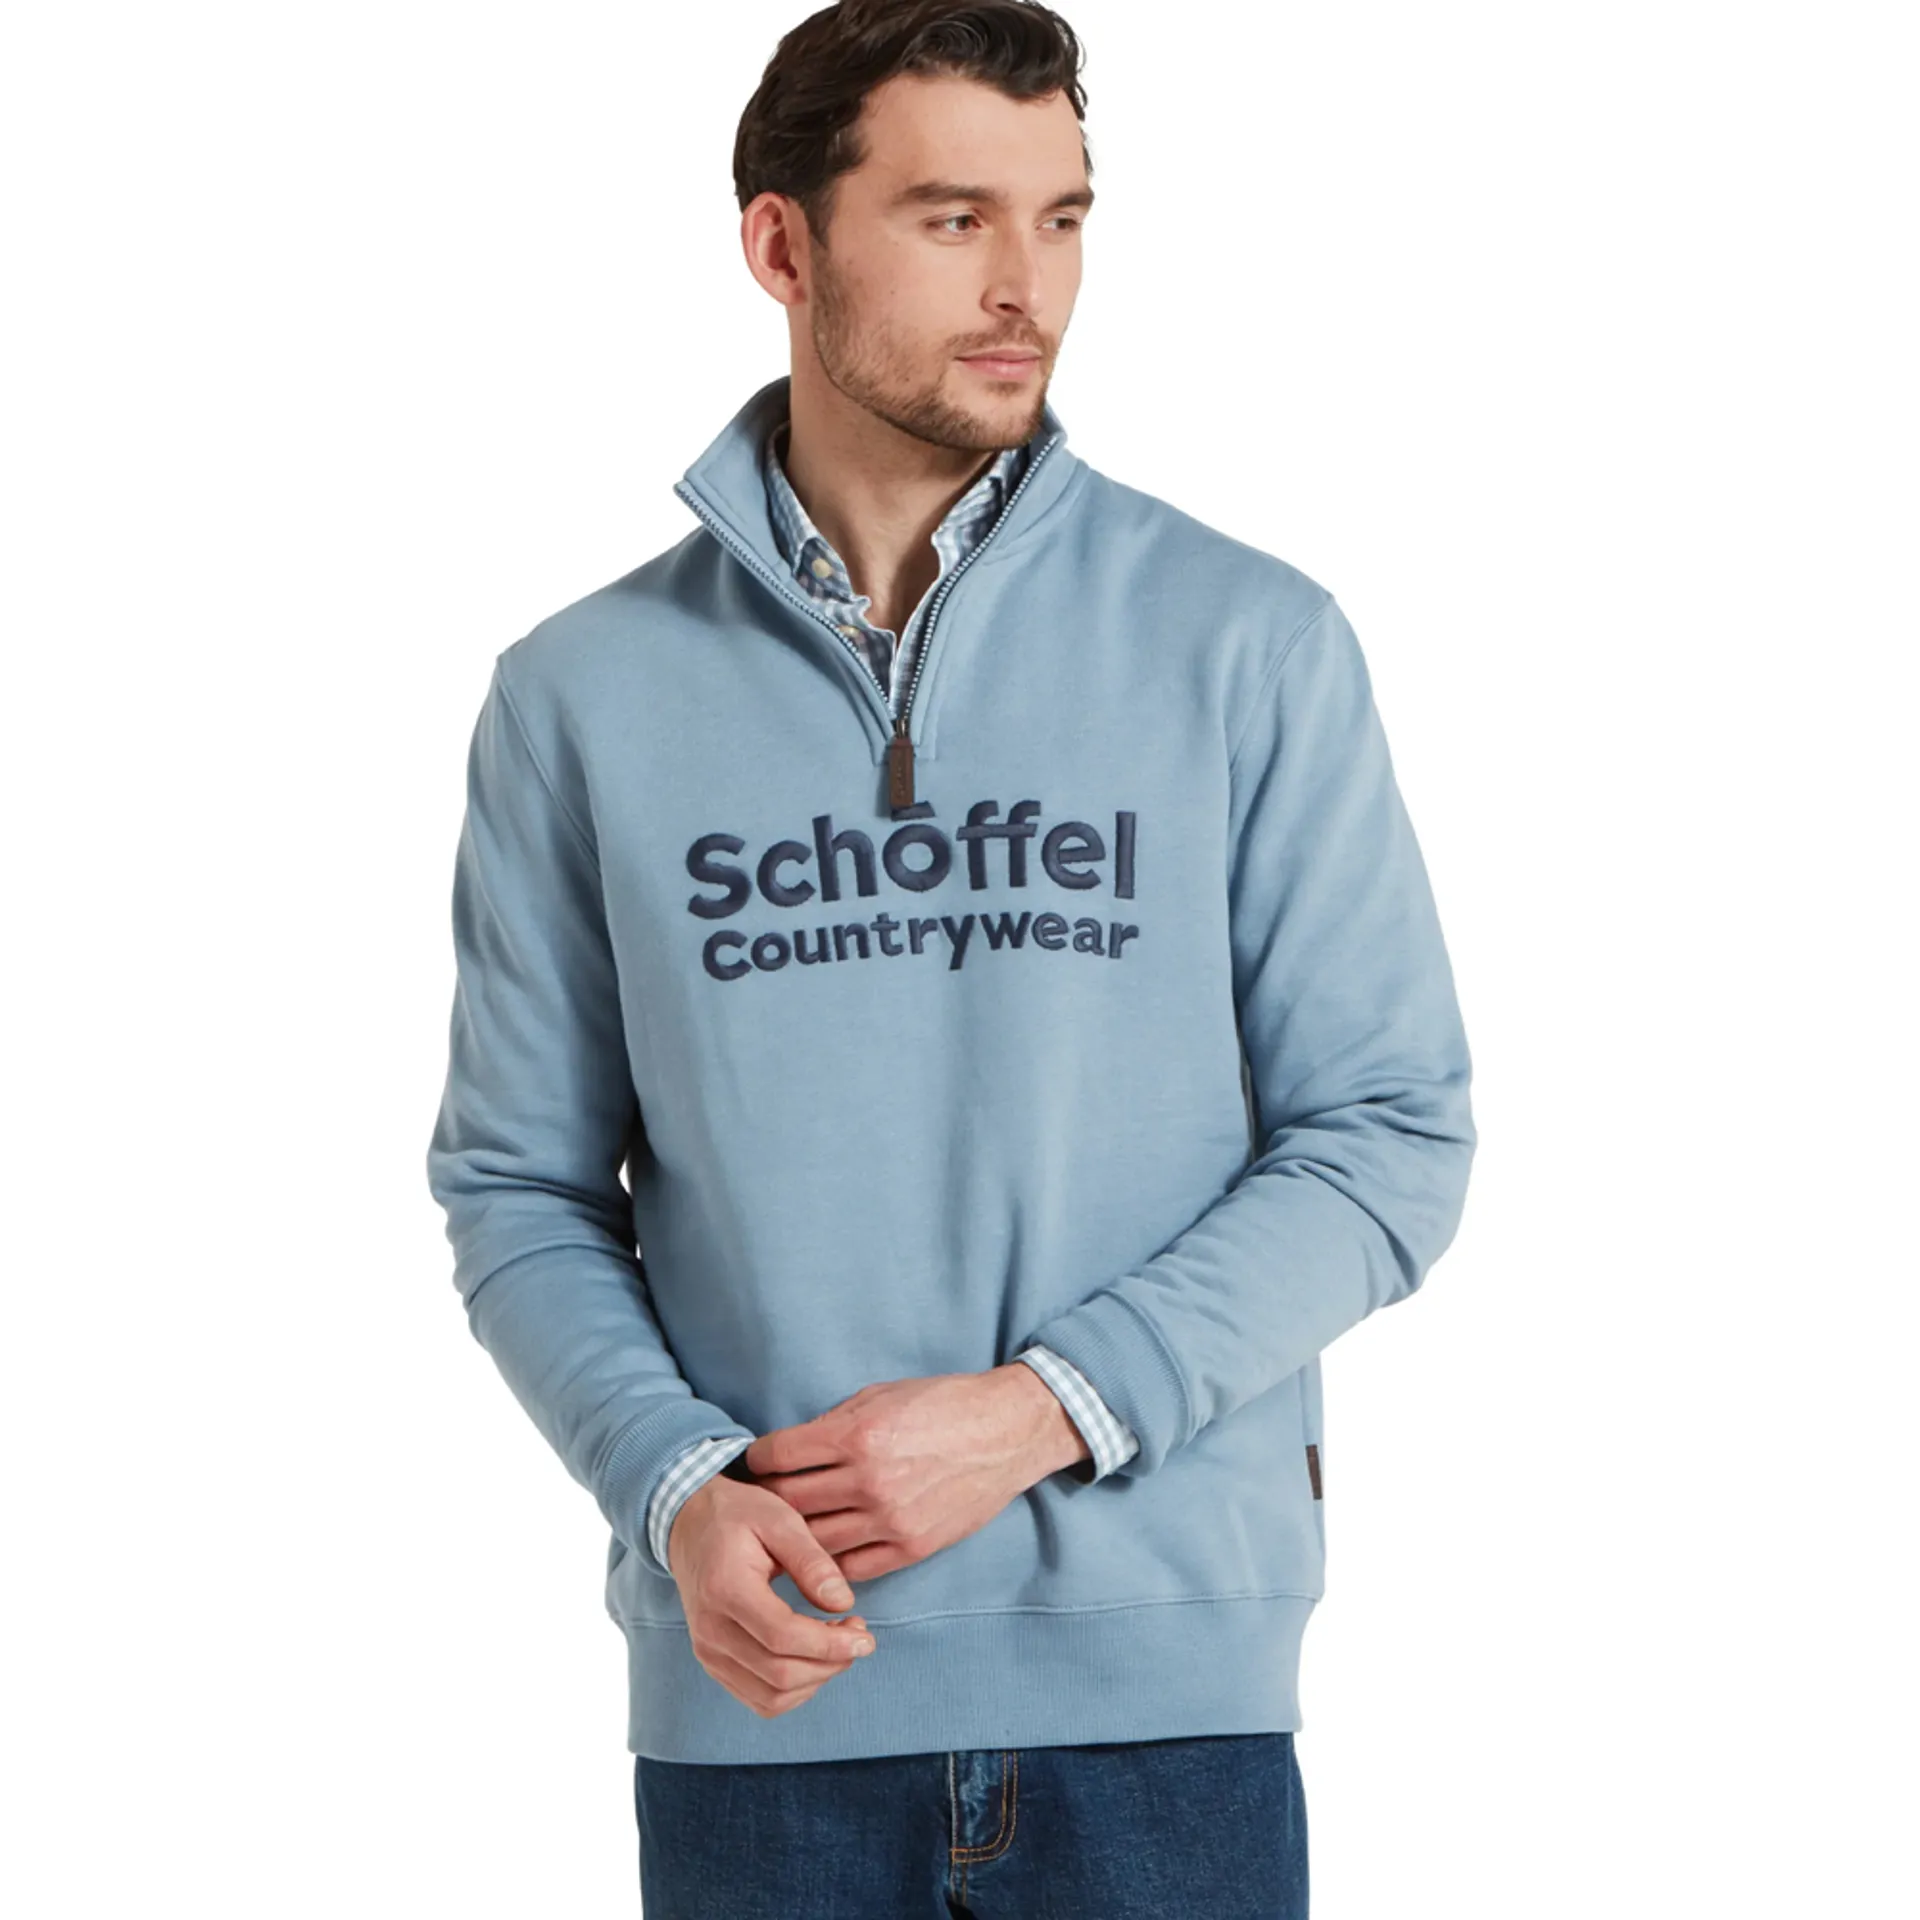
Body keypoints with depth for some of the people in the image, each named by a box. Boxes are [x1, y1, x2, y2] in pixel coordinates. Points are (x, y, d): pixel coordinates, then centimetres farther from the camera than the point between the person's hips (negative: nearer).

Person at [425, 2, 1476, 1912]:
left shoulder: (1250, 644, -1)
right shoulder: (585, 694, 3)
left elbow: (1392, 1139, -2)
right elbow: (517, 1186, 5)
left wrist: (1042, 1411, -12)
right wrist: (677, 1487, -12)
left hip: (1163, 1684, 0)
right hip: (760, 1696, 1)